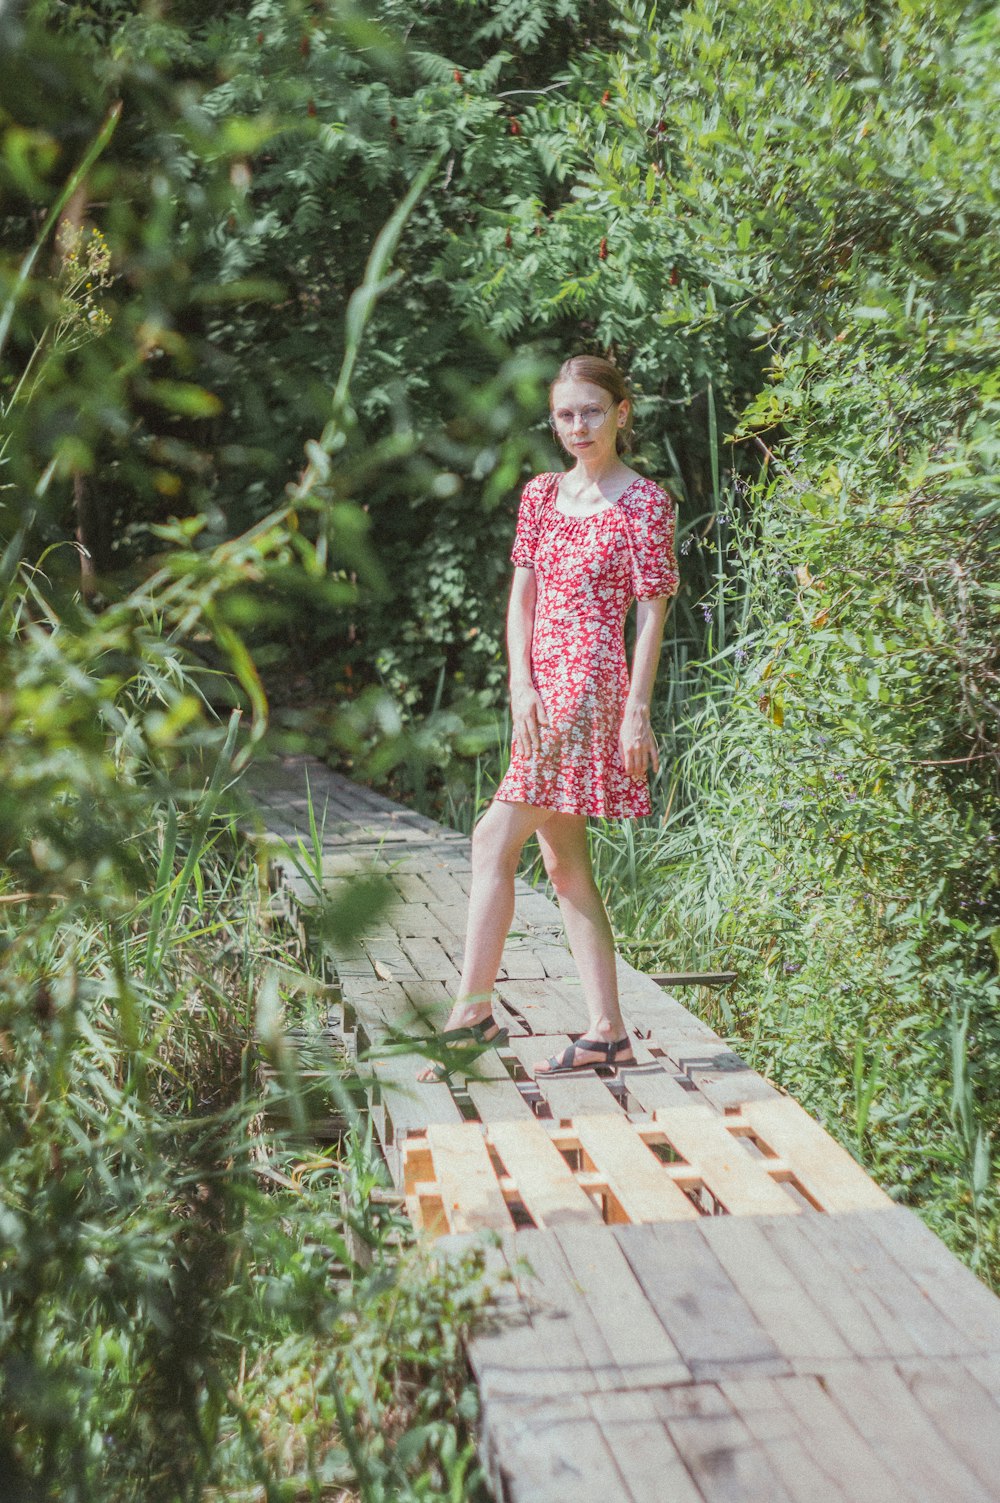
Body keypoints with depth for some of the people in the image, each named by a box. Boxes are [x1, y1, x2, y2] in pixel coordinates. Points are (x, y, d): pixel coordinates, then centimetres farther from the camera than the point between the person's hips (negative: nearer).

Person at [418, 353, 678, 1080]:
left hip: (592, 685, -8)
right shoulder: (541, 494, 14)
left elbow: (651, 612, -7)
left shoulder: (644, 502, -4)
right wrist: (521, 685, -3)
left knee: (495, 841, -11)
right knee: (564, 862, 7)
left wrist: (637, 710, -12)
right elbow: (521, 596, 10)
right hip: (542, 688, 8)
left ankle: (473, 1011, -2)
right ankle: (608, 1031, 13)